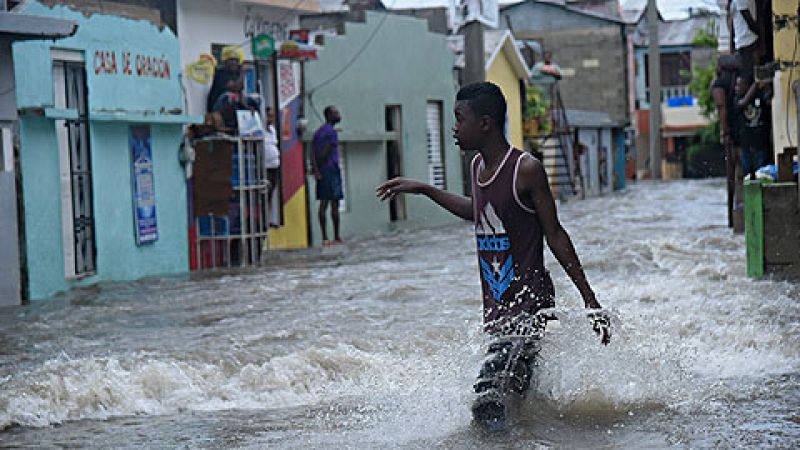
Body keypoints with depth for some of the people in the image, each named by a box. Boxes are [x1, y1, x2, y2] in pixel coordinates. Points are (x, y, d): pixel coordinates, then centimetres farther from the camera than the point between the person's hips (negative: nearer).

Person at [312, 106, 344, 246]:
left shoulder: (318, 132, 16)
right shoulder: (331, 131, -9)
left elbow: (314, 153, 6)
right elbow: (326, 152, -15)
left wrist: (316, 170, -3)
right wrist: (318, 165, -2)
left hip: (321, 172, 7)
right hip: (332, 170, -7)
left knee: (323, 203, 4)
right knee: (334, 204, -4)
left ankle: (325, 238, 1)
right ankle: (336, 237, -4)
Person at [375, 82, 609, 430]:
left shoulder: (526, 169, -13)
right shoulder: (478, 166, 10)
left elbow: (555, 235, -8)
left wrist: (589, 299, -7)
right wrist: (423, 190, 33)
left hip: (529, 304, -8)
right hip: (495, 307, 8)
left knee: (488, 401, -20)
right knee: (518, 393, 14)